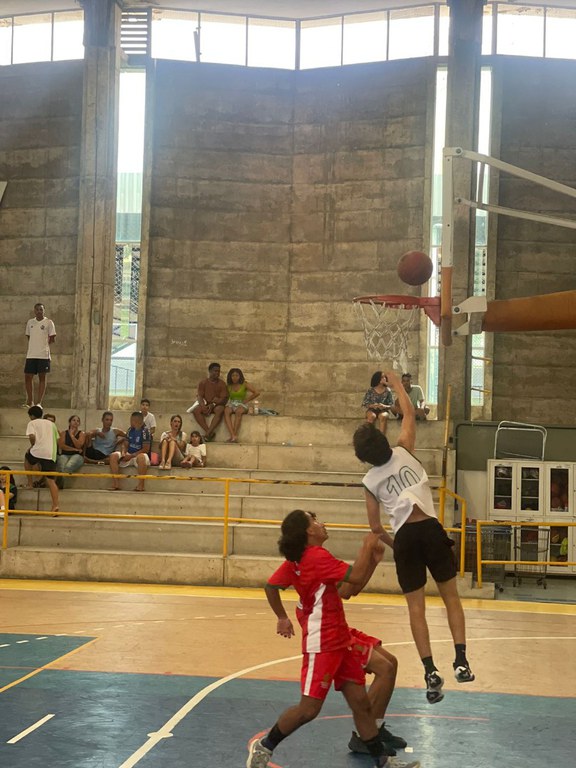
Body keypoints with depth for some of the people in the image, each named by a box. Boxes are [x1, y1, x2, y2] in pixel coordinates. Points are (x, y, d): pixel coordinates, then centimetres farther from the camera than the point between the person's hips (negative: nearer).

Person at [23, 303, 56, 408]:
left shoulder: (48, 322, -1)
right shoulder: (30, 322, 12)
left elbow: (52, 339, 0)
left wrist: (44, 344, -2)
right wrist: (34, 346, 9)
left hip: (43, 355, -4)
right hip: (31, 355, 4)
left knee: (42, 377, 0)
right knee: (28, 377, 4)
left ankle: (39, 402, 2)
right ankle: (30, 401, 17)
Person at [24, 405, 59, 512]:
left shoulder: (32, 423, 7)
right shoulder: (51, 424, 23)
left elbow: (32, 436, -11)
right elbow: (57, 440, 21)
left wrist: (32, 446, 6)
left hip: (38, 451, -3)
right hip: (51, 454, 3)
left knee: (27, 457, 33)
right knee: (50, 480, 2)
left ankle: (30, 483, 28)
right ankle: (55, 505, -12)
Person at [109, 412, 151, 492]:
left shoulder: (145, 431, -10)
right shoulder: (130, 430, 10)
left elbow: (146, 449, -16)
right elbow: (125, 444, 13)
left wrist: (131, 455, -19)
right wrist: (123, 453, -10)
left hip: (139, 456, -7)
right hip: (129, 456, 7)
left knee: (141, 457, -41)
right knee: (113, 456, -14)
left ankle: (141, 485, -35)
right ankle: (116, 484, -19)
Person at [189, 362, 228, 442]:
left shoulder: (221, 384, 4)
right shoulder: (203, 382, 6)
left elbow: (224, 399, -4)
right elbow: (200, 396, -2)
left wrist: (213, 404, -21)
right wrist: (203, 406, -23)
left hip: (216, 405, -1)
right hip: (205, 405, 1)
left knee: (220, 410, -37)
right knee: (196, 410, -31)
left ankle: (208, 433, -44)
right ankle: (210, 432, -38)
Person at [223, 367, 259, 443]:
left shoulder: (244, 384, 0)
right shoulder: (228, 386, 9)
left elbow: (256, 393, -3)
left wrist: (247, 400, -4)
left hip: (242, 405, -2)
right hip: (231, 404, 2)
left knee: (238, 411, -40)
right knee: (226, 411, -35)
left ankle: (234, 435, -43)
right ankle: (233, 436, -47)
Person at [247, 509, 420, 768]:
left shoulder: (298, 559, 9)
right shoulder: (317, 556, -19)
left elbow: (271, 586, 15)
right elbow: (356, 576, -25)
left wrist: (282, 617, 24)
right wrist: (368, 546, -11)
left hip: (339, 641, 10)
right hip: (322, 644, -10)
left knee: (360, 702, 7)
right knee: (309, 709, -4)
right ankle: (263, 747, 13)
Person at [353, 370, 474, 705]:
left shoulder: (370, 481, 9)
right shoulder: (404, 452, 4)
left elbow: (376, 527, 10)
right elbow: (410, 412, 17)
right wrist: (398, 384, 31)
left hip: (404, 537, 1)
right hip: (430, 529, -1)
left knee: (416, 607, 4)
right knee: (451, 596, 9)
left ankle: (431, 672, -5)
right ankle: (461, 660, -3)